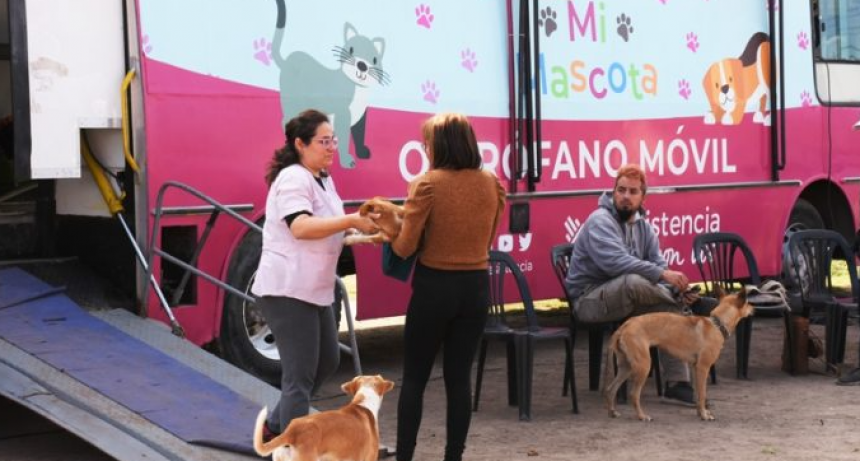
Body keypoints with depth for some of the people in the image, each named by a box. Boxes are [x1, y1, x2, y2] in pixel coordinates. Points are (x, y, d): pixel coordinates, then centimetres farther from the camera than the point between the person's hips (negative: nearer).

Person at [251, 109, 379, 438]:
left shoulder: (323, 180, 15)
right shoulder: (293, 179, -16)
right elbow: (300, 227, -30)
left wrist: (362, 235, 5)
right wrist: (353, 220, -30)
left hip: (313, 289, 10)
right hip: (287, 291, -10)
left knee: (328, 361, 20)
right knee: (300, 377, -6)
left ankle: (275, 427, 34)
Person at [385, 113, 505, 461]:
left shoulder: (427, 184, -13)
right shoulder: (491, 184, 2)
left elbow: (405, 248, -11)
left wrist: (389, 232, 8)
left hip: (434, 287, -4)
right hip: (476, 286, 4)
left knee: (414, 377, 8)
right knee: (459, 377, 10)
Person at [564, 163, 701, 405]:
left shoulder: (643, 226, 10)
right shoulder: (600, 221, -16)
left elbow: (658, 264, 6)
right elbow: (615, 262, -32)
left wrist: (676, 287, -17)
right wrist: (663, 274, -35)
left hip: (625, 300, 8)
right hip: (589, 300, -8)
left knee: (671, 308, -15)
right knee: (634, 281, -36)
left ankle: (677, 384, -12)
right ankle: (682, 300, -8)